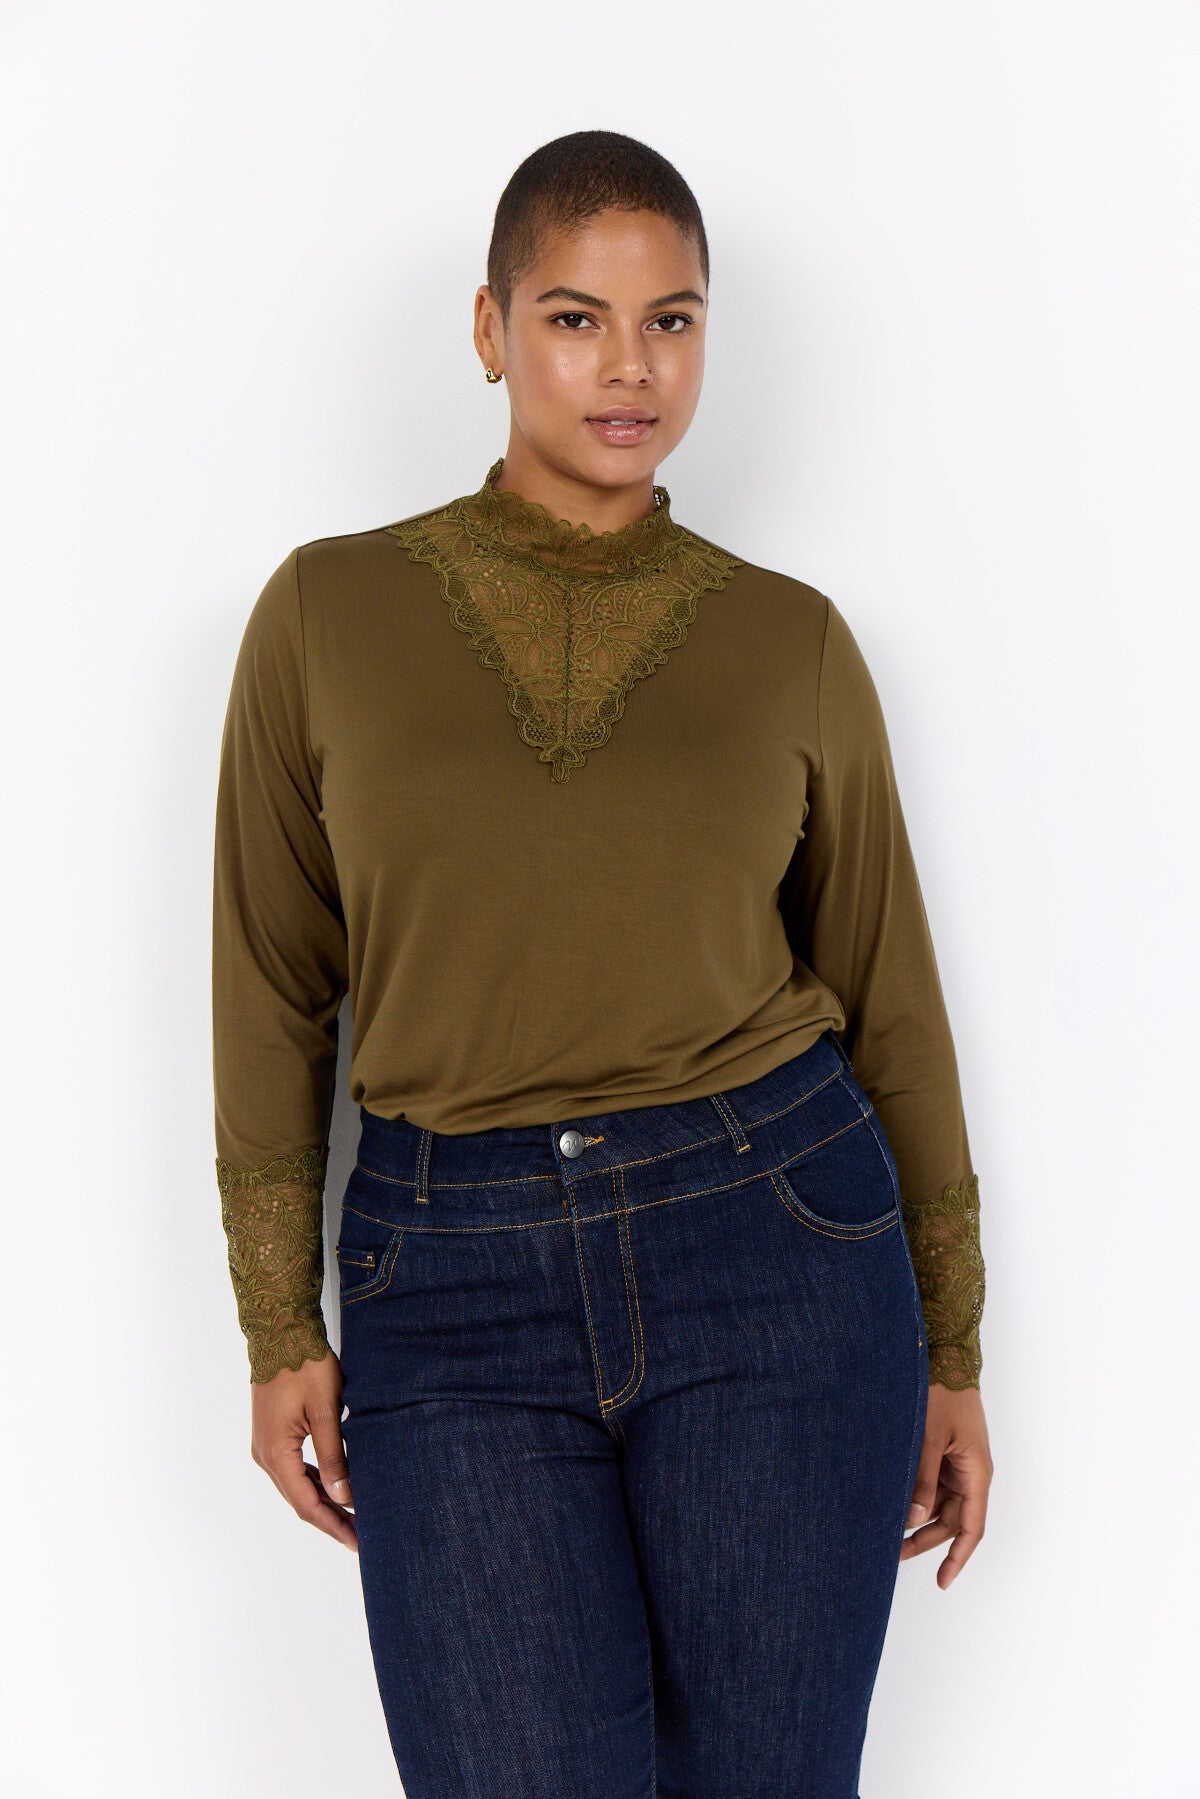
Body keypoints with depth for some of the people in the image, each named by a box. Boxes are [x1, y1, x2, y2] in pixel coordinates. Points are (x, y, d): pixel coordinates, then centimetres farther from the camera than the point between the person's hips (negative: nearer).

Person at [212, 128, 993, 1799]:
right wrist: (279, 1325, 3)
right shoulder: (329, 613, 3)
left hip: (771, 1248, 1)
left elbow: (885, 993, 9)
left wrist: (952, 1343, 10)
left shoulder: (791, 641, 4)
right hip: (453, 1286, 0)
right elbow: (273, 988, 6)